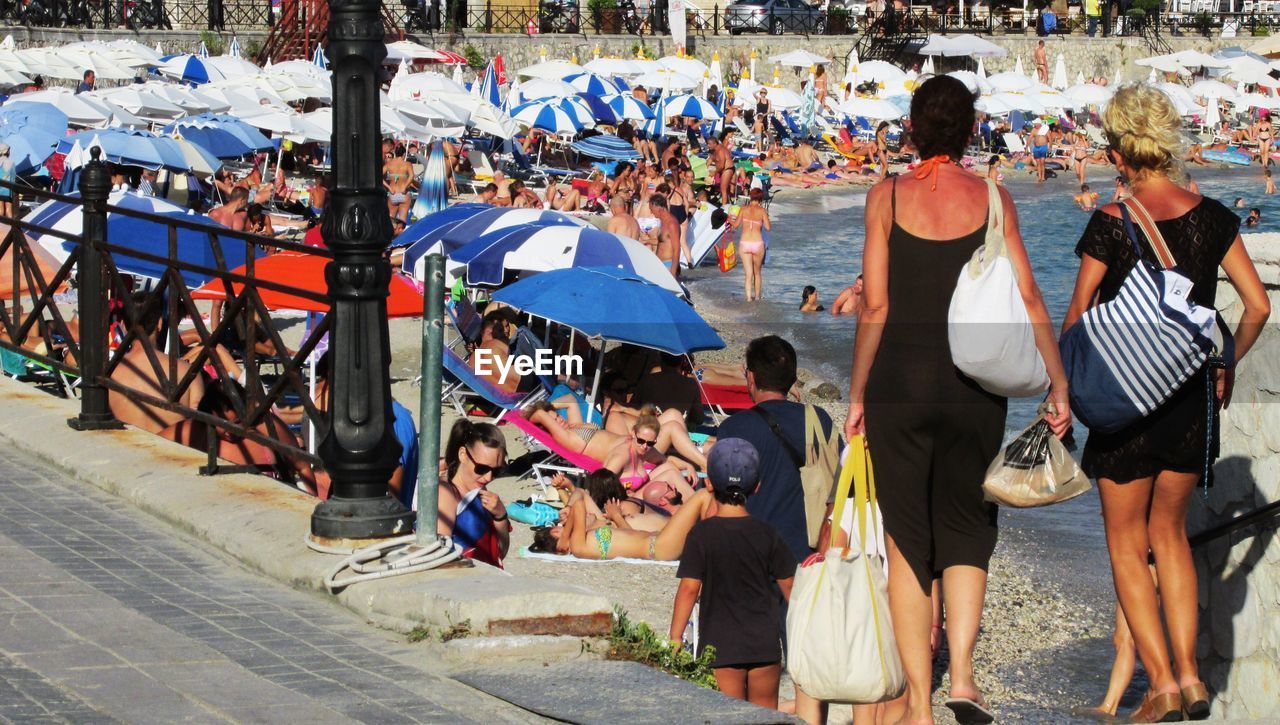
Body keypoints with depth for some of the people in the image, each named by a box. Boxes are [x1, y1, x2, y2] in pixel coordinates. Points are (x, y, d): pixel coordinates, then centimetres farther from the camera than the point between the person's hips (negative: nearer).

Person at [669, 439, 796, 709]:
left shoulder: (702, 534, -8)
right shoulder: (767, 534, -1)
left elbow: (689, 588, -11)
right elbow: (790, 586, 6)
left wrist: (674, 637, -5)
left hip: (720, 646, -2)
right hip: (765, 645, 2)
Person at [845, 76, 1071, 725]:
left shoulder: (886, 197, 0)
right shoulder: (992, 198, 2)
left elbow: (874, 307, -3)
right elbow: (1028, 298, -1)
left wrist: (857, 395, 5)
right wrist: (1059, 384, 5)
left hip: (900, 380, -1)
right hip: (974, 383, 1)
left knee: (907, 540, 7)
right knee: (967, 531, 15)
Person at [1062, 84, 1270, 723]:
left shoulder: (1111, 223, -14)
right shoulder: (1212, 217, -2)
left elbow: (1077, 319, -9)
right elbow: (1258, 305, -1)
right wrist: (1227, 364, 14)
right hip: (1193, 397, 4)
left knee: (1126, 545, 9)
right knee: (1169, 532, 20)